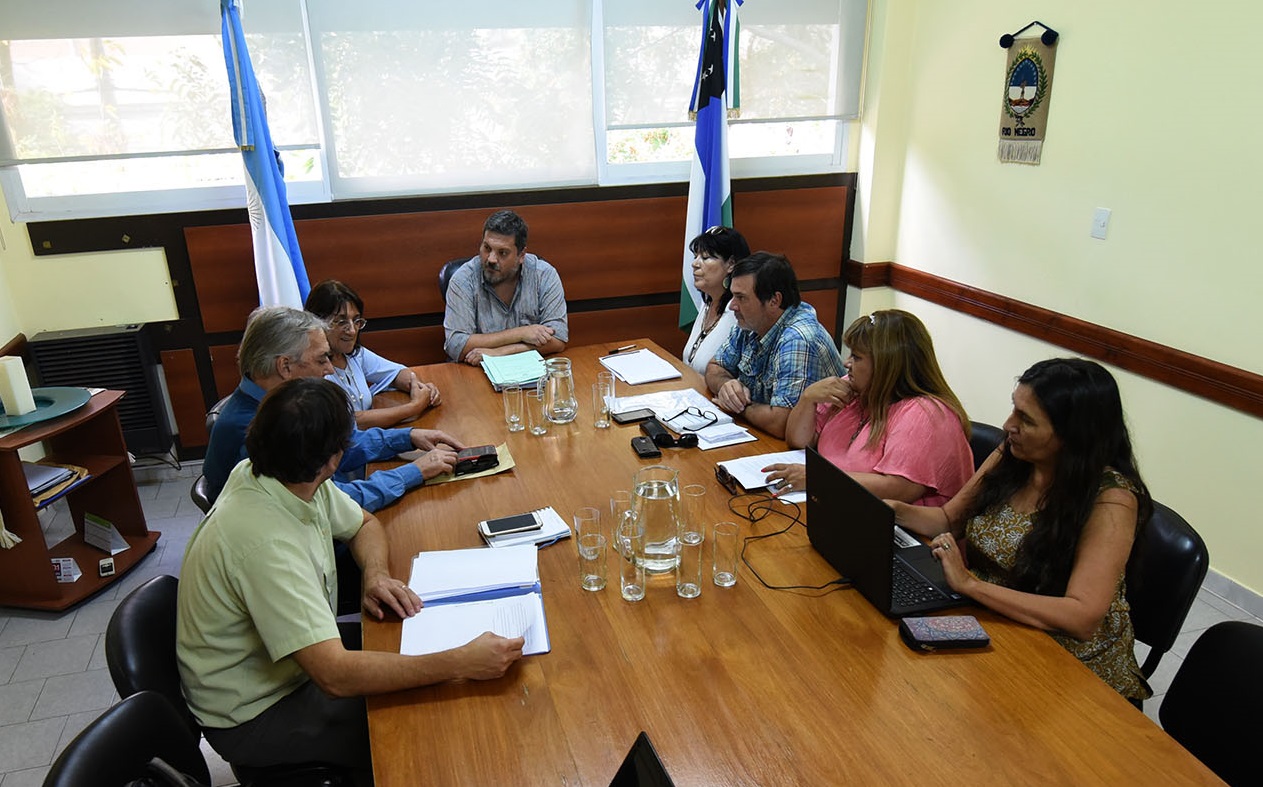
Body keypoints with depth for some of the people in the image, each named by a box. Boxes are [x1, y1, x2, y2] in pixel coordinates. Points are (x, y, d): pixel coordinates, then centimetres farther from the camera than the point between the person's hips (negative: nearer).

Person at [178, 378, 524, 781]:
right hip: (252, 719, -8)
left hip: (299, 658, 8)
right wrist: (461, 663, -40)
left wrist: (375, 573, -13)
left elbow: (364, 523, 8)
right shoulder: (265, 541, -36)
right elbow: (336, 676, -40)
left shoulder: (273, 476, -10)